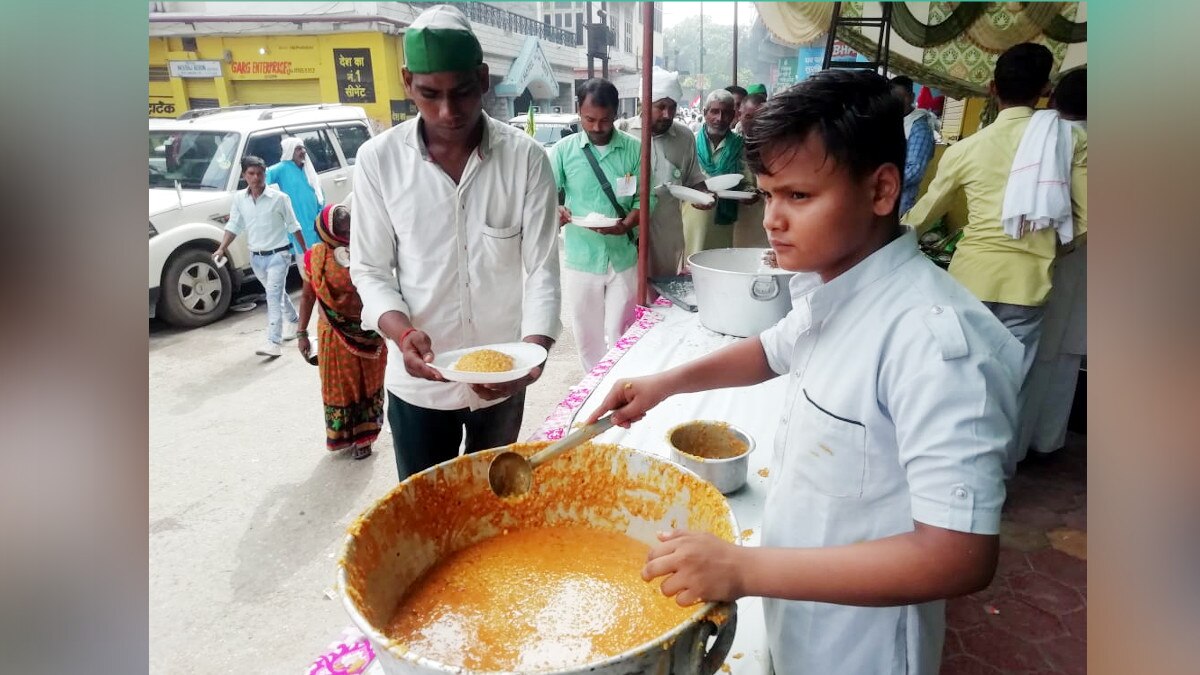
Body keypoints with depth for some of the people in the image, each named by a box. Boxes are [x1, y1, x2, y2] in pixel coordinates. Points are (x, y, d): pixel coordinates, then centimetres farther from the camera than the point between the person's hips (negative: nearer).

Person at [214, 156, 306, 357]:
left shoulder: (279, 198, -11)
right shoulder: (239, 198, 1)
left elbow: (293, 226, -2)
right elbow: (234, 226, 8)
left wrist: (305, 251, 2)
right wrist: (221, 249, -3)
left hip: (278, 255, -5)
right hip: (256, 257, 5)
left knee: (273, 296, -12)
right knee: (278, 293, 21)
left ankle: (273, 342, -15)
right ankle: (293, 320, 46)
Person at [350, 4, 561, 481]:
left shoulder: (525, 158, -10)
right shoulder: (378, 159, -8)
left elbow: (542, 268, -9)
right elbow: (370, 269, -2)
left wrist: (533, 351, -25)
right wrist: (402, 333, -22)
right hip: (417, 381, 0)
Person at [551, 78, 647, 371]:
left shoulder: (633, 149, -2)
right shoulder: (564, 149, -1)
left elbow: (644, 197, -2)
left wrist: (626, 224, -21)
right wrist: (556, 210, -21)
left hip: (623, 257, 0)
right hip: (581, 259, 1)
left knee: (620, 336, 6)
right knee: (588, 335, 11)